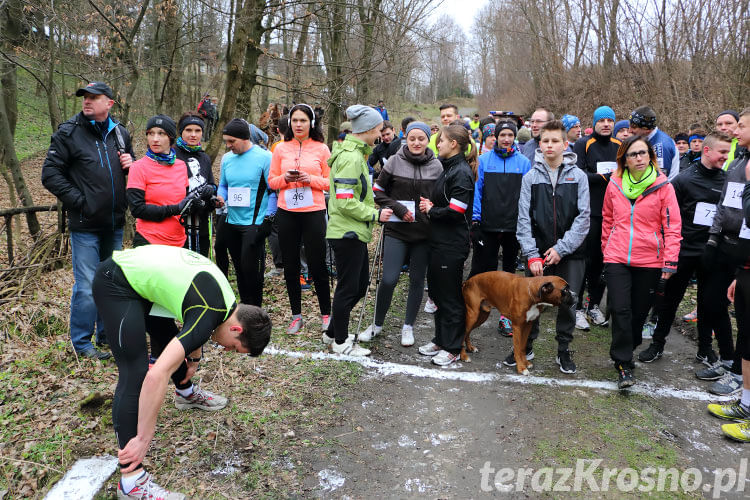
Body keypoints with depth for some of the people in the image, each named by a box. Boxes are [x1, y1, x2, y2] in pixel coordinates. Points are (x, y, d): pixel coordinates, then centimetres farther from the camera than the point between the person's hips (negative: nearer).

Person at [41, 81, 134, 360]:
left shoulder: (120, 134, 8)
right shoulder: (69, 132, -6)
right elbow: (50, 174, -7)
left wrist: (131, 165, -2)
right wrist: (78, 200, -13)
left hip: (114, 223, 5)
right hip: (85, 225, -5)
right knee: (86, 286, -1)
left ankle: (107, 335, 30)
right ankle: (82, 343, 15)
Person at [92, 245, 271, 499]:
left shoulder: (225, 297, 0)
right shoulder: (210, 315, -27)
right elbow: (156, 376, -35)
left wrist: (194, 358, 32)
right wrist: (144, 439, -28)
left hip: (134, 267, 10)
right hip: (115, 284, -10)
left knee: (171, 339, 25)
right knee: (135, 373, -16)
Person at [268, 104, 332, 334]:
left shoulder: (321, 149, 2)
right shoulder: (281, 149, 8)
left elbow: (330, 182, 3)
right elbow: (271, 181, 9)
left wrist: (311, 179, -14)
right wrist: (285, 178, -11)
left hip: (314, 212, -2)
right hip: (286, 213, 3)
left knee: (317, 265, 0)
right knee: (290, 266, 7)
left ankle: (326, 314, 17)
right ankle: (296, 316, 20)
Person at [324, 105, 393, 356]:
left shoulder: (353, 153, 14)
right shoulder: (351, 158, -19)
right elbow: (346, 202, -23)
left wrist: (373, 209, 13)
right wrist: (375, 214, -15)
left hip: (354, 232, 10)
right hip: (348, 232, -10)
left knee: (360, 283, 18)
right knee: (348, 287, 2)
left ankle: (333, 332, 30)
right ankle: (340, 342, 17)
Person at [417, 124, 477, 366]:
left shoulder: (461, 172, -16)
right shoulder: (448, 168, 13)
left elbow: (455, 211, -22)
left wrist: (430, 210, -8)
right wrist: (430, 206, 0)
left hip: (452, 244, -9)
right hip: (439, 240, 10)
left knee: (450, 296, 1)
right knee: (437, 290, 17)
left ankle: (452, 347, 14)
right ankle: (440, 339, 30)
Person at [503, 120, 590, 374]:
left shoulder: (578, 176, 1)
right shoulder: (531, 177, 2)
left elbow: (583, 217, -4)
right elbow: (524, 219, -2)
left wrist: (561, 248, -12)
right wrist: (532, 255, -10)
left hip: (570, 253, 0)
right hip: (538, 252, 0)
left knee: (567, 303, 7)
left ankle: (564, 351, 25)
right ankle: (525, 346, 24)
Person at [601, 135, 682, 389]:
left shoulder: (662, 186, -3)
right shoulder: (615, 184, 4)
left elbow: (673, 226, -3)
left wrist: (670, 262, -8)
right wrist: (606, 250, 16)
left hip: (649, 261, -1)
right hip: (617, 258, 1)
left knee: (639, 311, 8)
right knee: (620, 309, -8)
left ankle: (626, 351, 33)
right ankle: (624, 366, 1)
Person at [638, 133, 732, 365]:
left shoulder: (727, 181, 3)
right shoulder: (684, 178, -7)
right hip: (684, 250, -3)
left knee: (709, 302, 12)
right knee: (669, 299, 7)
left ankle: (705, 348, 28)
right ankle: (657, 344, 22)